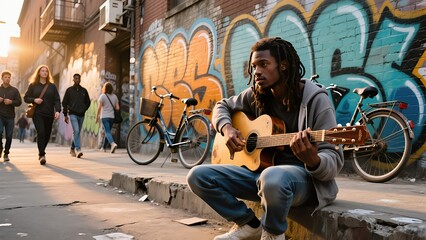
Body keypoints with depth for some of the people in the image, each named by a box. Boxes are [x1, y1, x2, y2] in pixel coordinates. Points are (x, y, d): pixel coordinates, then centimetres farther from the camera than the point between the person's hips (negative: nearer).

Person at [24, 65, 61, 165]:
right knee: (41, 133, -16)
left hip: (49, 114, 2)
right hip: (37, 113, -2)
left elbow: (57, 100, 2)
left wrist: (58, 110, -12)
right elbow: (26, 98, 9)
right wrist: (34, 100, -11)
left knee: (47, 135, 6)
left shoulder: (52, 86, 9)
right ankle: (42, 155, -14)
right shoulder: (33, 85, 7)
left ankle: (41, 152, 27)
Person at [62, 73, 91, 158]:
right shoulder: (69, 90, 3)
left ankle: (72, 149, 27)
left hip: (81, 115, 4)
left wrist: (84, 109, 3)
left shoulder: (84, 91, 10)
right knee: (76, 131, -18)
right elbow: (64, 102, 5)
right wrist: (65, 115, 0)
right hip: (73, 114, -4)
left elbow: (88, 102, 19)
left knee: (77, 132, 11)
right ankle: (78, 150, -24)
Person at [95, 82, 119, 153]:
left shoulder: (102, 96, -6)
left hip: (104, 117, -4)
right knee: (107, 132, 16)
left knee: (107, 132, -11)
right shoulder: (115, 96, 6)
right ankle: (104, 147, 24)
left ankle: (113, 144, -35)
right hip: (112, 117, 4)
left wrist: (97, 117, 0)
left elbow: (99, 108, -8)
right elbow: (117, 108, 4)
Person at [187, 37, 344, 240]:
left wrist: (312, 160, -41)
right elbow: (222, 106, 18)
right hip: (260, 169, 6)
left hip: (304, 176, -5)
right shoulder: (256, 95, 3)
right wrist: (226, 128, -5)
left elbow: (334, 162, -17)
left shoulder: (315, 99, -14)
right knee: (197, 176, -11)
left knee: (273, 178, -42)